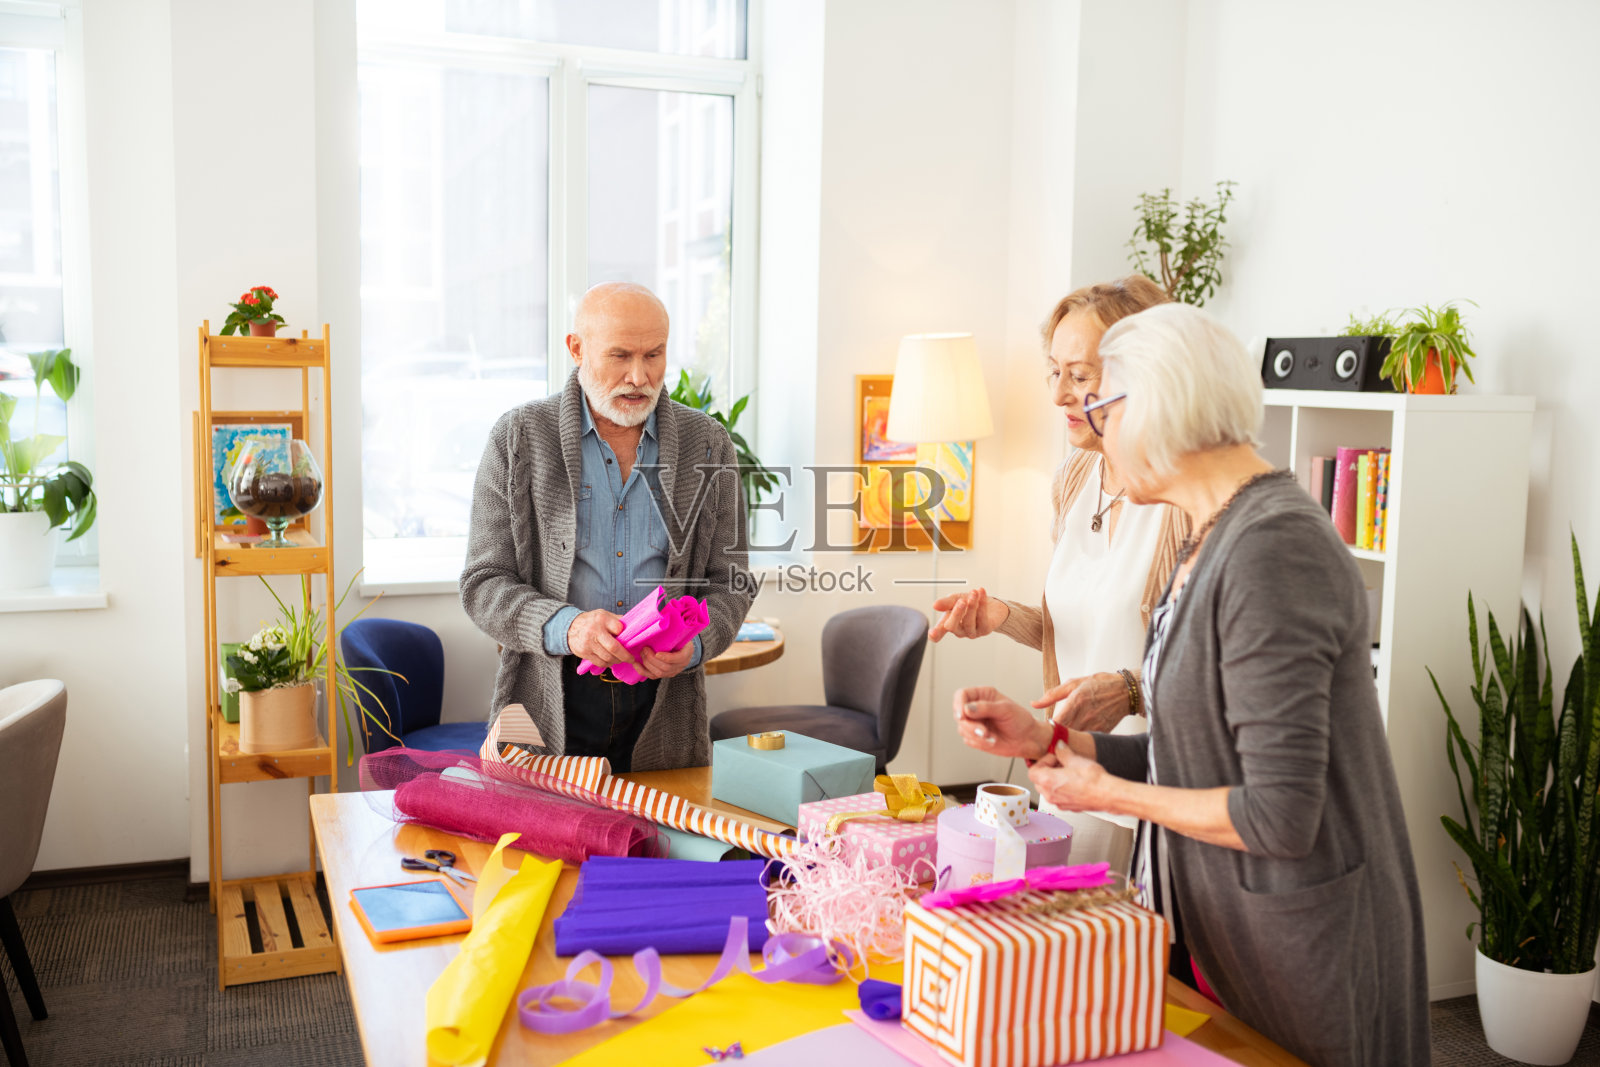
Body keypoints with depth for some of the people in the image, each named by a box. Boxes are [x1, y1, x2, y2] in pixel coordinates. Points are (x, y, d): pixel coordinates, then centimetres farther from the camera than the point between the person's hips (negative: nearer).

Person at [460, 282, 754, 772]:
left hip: (664, 700, 2)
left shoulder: (708, 444, 4)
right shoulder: (518, 438, -2)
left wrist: (696, 644, -15)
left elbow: (728, 582, 6)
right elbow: (483, 584, -4)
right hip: (548, 708, -1)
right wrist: (563, 626, -22)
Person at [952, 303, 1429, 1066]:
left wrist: (1108, 792, -13)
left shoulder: (1273, 548, -25)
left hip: (1298, 941, -8)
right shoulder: (1210, 544, 6)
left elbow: (1280, 814, -26)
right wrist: (1044, 740, 2)